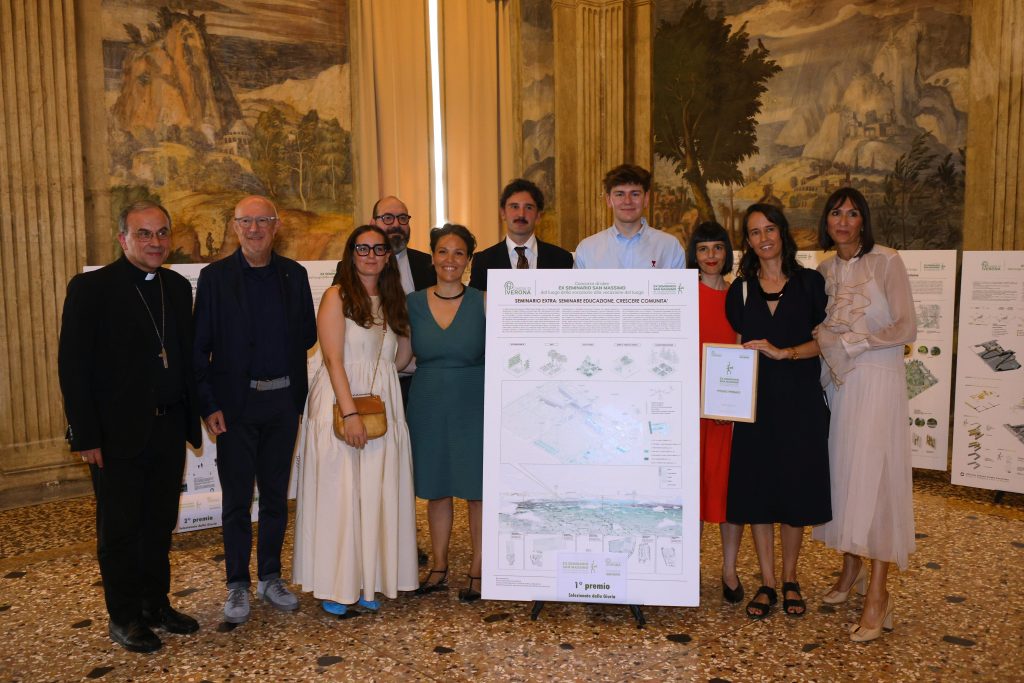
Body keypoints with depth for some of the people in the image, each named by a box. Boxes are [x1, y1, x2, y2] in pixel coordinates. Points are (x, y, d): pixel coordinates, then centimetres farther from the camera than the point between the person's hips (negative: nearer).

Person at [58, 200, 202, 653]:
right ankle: (124, 618, 24)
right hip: (118, 433, -5)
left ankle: (156, 605, 31)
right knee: (119, 530, 9)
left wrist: (191, 417, 6)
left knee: (160, 525, 15)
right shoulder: (90, 288, -8)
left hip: (168, 429, 5)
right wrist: (86, 435, -13)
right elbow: (73, 366, -10)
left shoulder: (178, 287, 8)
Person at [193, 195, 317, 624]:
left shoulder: (294, 274, 4)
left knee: (275, 494, 13)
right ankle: (237, 585, 20)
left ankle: (270, 577, 27)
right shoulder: (214, 276, -3)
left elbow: (308, 334, 9)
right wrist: (208, 405, -9)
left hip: (283, 400, 3)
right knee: (236, 498, 6)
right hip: (235, 403, -2)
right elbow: (200, 346, -4)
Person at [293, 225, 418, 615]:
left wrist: (410, 323, 5)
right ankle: (334, 586, 12)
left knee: (377, 493, 7)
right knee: (339, 492, 0)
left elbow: (400, 359, 12)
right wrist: (350, 413, -19)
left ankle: (368, 581, 19)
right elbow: (333, 359, -12)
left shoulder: (391, 300, 13)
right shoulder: (337, 297, -4)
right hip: (340, 403, -5)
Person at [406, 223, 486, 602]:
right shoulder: (413, 303, 3)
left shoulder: (483, 303, -4)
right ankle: (438, 568, 28)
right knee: (435, 489, 13)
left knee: (478, 490, 5)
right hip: (428, 405, 3)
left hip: (473, 405, -2)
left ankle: (477, 571, 20)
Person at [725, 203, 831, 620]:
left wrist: (782, 353, -14)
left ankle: (790, 580, 22)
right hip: (755, 401, 2)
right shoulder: (741, 289, 9)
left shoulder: (810, 283, 3)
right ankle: (767, 582, 16)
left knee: (795, 489, 4)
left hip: (800, 401, -1)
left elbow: (824, 340, -1)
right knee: (756, 489, 3)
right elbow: (737, 346, 12)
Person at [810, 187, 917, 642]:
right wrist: (824, 344, -4)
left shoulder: (886, 262, -6)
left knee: (873, 475, -8)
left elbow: (906, 329, -11)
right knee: (840, 471, 8)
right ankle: (851, 568, 22)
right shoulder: (825, 270, 10)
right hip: (837, 382, 5)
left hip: (877, 380, -5)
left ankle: (878, 593, -2)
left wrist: (850, 342, -15)